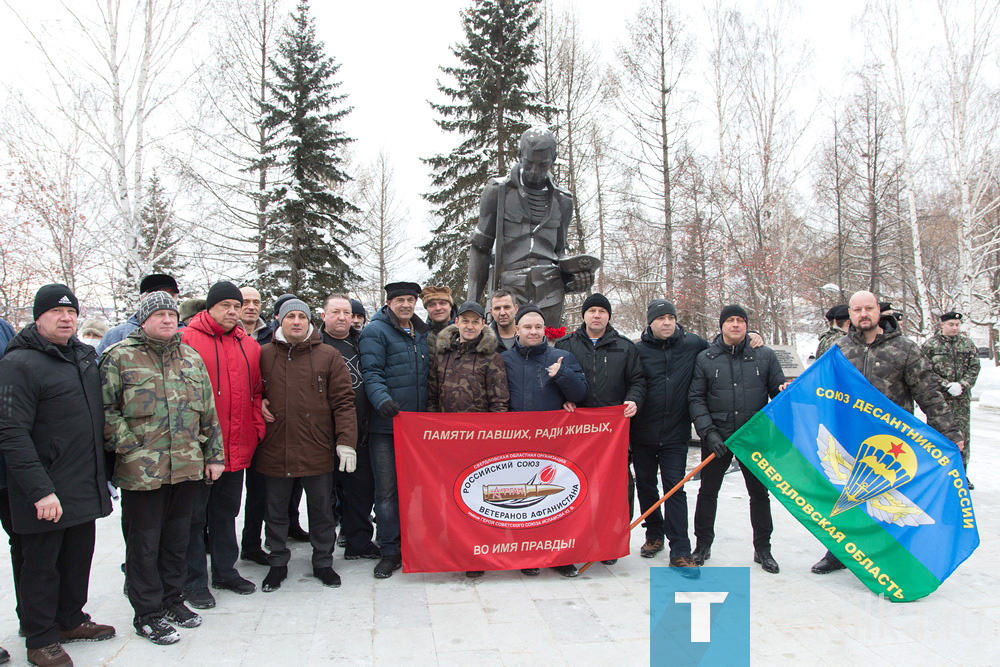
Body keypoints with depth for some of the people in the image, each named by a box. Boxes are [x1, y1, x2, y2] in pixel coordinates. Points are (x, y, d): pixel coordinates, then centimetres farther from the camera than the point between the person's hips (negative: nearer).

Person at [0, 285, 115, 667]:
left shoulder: (85, 356, 10)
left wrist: (103, 473, 16)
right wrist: (39, 490, -23)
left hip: (85, 488, 7)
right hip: (45, 495, -7)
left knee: (78, 559, 19)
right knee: (41, 566, 9)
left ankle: (71, 620, 36)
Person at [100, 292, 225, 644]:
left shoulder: (191, 357, 10)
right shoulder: (120, 357, -4)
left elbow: (208, 411, 13)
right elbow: (106, 409, -8)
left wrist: (213, 454, 10)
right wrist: (130, 447, -13)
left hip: (187, 467, 5)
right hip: (141, 470, -4)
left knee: (178, 537, 16)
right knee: (144, 542, 7)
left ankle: (172, 599, 32)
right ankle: (148, 613, 21)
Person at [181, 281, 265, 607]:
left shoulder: (250, 346, 10)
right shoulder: (187, 340, -6)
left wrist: (257, 430, 5)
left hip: (237, 446, 5)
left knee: (227, 512, 18)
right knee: (194, 515, 6)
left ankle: (225, 571, 32)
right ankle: (194, 582, 18)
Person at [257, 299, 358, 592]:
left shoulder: (328, 356, 1)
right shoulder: (264, 355, 5)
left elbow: (343, 401, -2)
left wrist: (346, 442, -8)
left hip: (317, 450, -1)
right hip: (274, 449, 1)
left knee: (322, 510, 11)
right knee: (276, 512, 13)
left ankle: (323, 562, 28)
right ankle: (278, 563, 31)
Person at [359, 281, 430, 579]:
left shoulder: (422, 333, 16)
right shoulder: (376, 331, -3)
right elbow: (371, 373, -12)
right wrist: (382, 399, -29)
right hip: (386, 424, -5)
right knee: (387, 489, -1)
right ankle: (390, 551, 9)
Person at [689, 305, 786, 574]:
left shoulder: (765, 355, 4)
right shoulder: (705, 358, 2)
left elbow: (778, 389, 9)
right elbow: (695, 399, 0)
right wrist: (708, 431, -10)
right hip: (717, 438, 0)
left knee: (759, 493, 9)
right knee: (708, 491, 8)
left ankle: (763, 549, 25)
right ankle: (703, 544, 25)